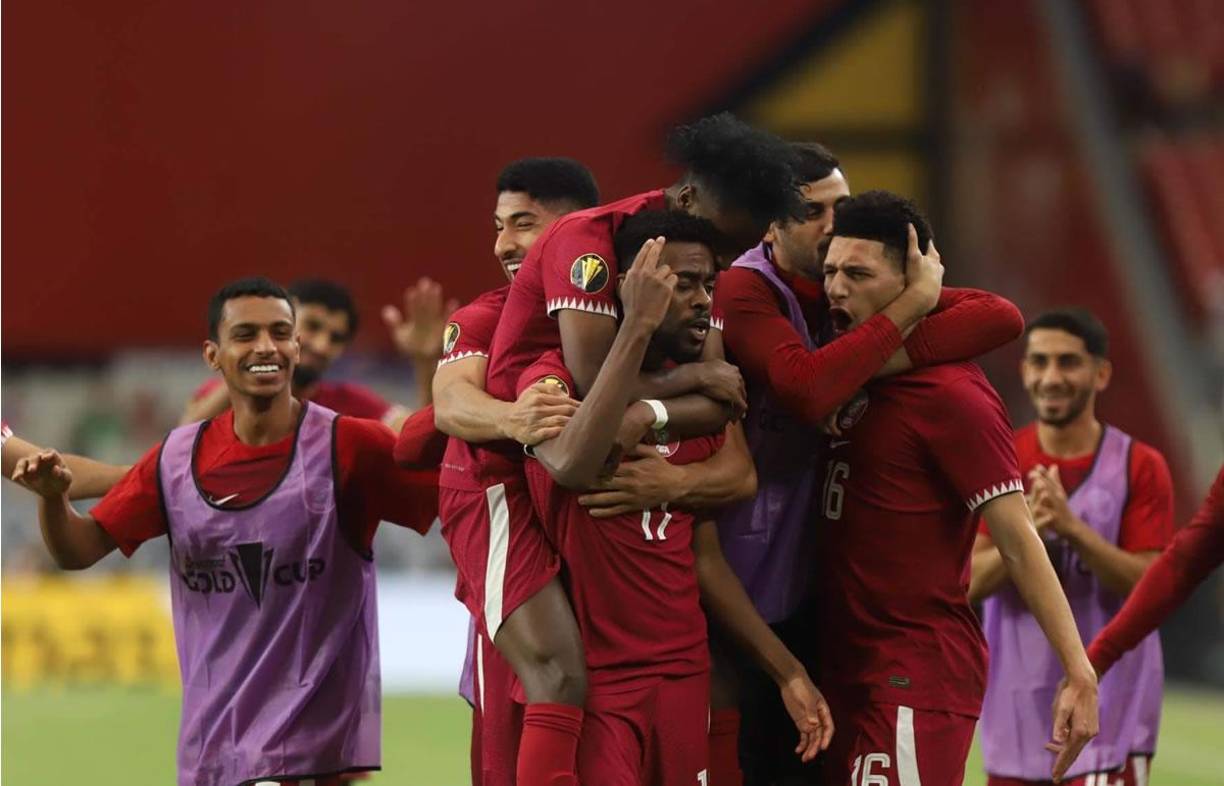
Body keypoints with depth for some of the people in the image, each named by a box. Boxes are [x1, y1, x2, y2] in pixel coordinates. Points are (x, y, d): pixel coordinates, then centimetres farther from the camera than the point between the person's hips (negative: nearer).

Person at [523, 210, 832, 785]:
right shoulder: (555, 377, -7)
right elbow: (573, 466, -30)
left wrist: (786, 671, 13)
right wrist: (638, 326, -28)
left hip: (684, 673, 6)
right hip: (593, 679, -6)